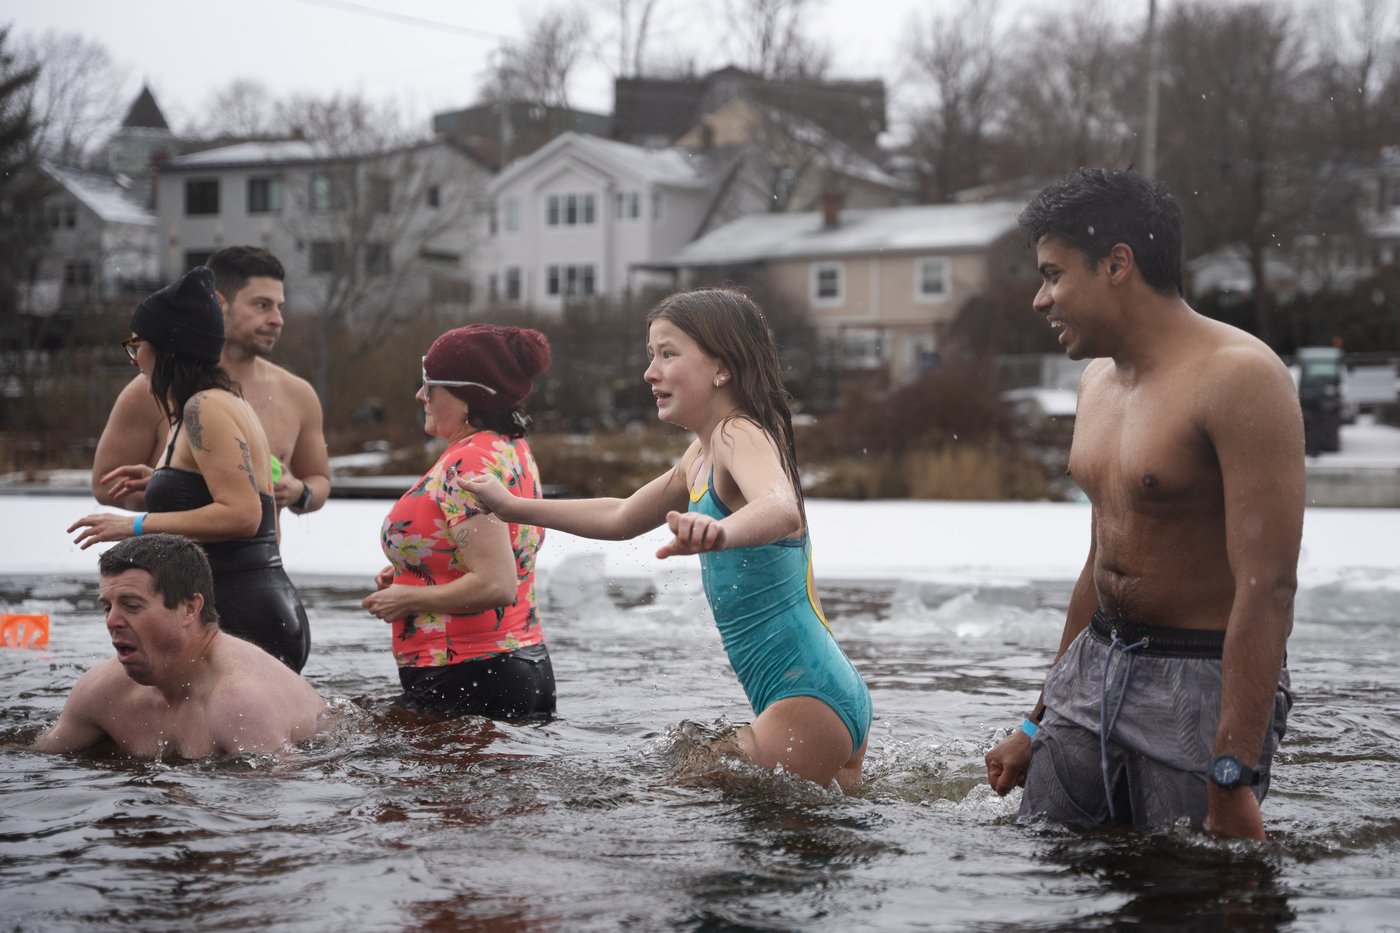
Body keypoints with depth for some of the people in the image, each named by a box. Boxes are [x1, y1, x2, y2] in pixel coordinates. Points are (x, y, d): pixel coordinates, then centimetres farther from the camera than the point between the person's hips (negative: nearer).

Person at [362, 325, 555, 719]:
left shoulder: (469, 463, -17)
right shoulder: (512, 449, 14)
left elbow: (495, 585, -25)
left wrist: (410, 599, -12)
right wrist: (411, 572, 15)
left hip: (463, 681, -10)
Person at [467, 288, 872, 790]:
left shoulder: (741, 435, -15)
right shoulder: (703, 454, 17)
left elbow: (781, 509, -39)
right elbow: (620, 518, 33)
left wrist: (721, 532, -60)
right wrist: (514, 507, 33)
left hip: (808, 701, -11)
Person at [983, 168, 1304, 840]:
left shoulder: (1238, 377, -17)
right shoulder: (1099, 378, 12)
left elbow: (1267, 588, -23)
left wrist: (1233, 780, -28)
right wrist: (1040, 726, 22)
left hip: (1203, 684, -8)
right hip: (1095, 668, 8)